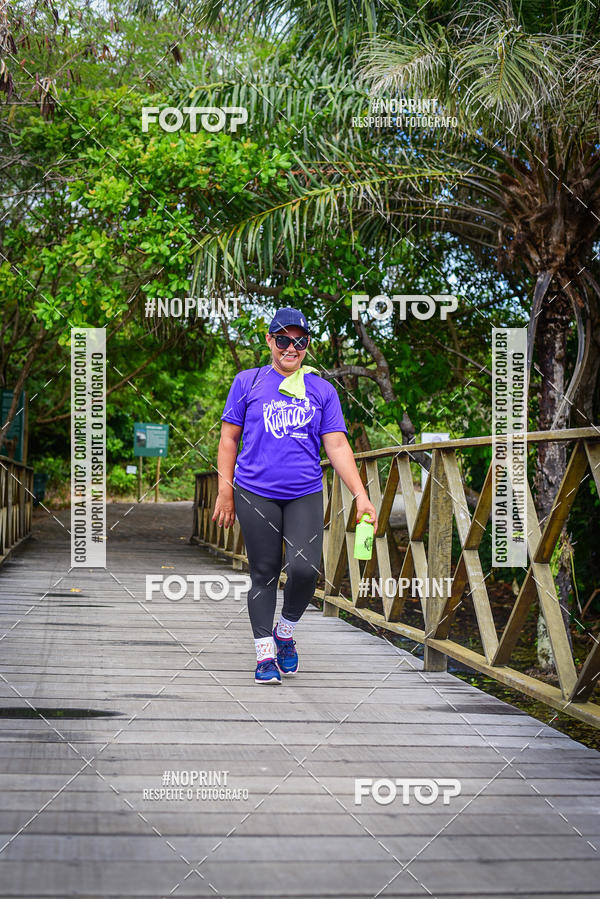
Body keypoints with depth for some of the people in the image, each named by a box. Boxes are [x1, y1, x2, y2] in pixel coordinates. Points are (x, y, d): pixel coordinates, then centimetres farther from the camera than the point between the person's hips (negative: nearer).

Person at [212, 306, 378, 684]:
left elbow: (336, 444, 4)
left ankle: (286, 633, 14)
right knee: (264, 573, 1)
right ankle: (265, 653, 12)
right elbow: (229, 439, 9)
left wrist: (361, 495, -6)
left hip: (305, 495, 1)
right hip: (255, 494, -1)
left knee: (305, 569, -13)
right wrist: (225, 492, 3)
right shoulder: (248, 382, 7)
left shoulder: (322, 390, 10)